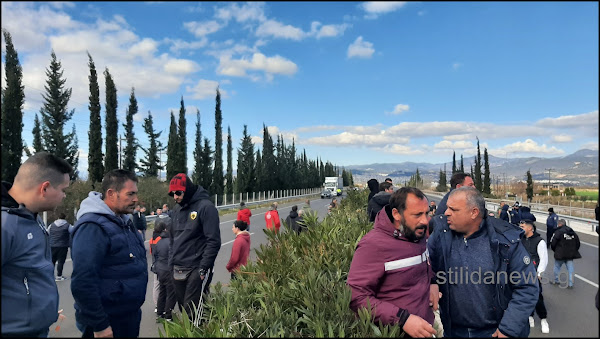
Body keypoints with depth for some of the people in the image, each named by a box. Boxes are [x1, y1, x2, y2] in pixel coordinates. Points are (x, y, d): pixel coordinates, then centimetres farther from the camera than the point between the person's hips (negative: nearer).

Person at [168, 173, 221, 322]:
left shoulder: (205, 207, -12)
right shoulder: (177, 209, 12)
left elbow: (214, 241, -15)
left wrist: (203, 268, -17)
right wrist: (172, 262, 14)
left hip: (196, 269, -7)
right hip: (178, 270, 7)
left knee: (192, 311, -8)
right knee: (183, 308, 13)